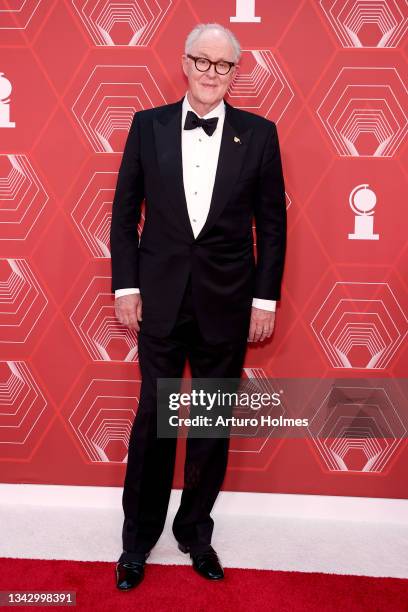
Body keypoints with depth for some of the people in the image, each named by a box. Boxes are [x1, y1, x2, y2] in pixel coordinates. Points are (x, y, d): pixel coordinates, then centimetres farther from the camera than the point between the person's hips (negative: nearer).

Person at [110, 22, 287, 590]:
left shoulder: (259, 133, 1)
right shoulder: (148, 125, 2)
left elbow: (272, 221, 2)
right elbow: (125, 210, 4)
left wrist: (266, 297, -2)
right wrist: (125, 284, -1)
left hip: (227, 302, 0)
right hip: (160, 297, 0)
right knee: (152, 421, 9)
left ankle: (196, 532, 33)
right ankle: (138, 538, 28)